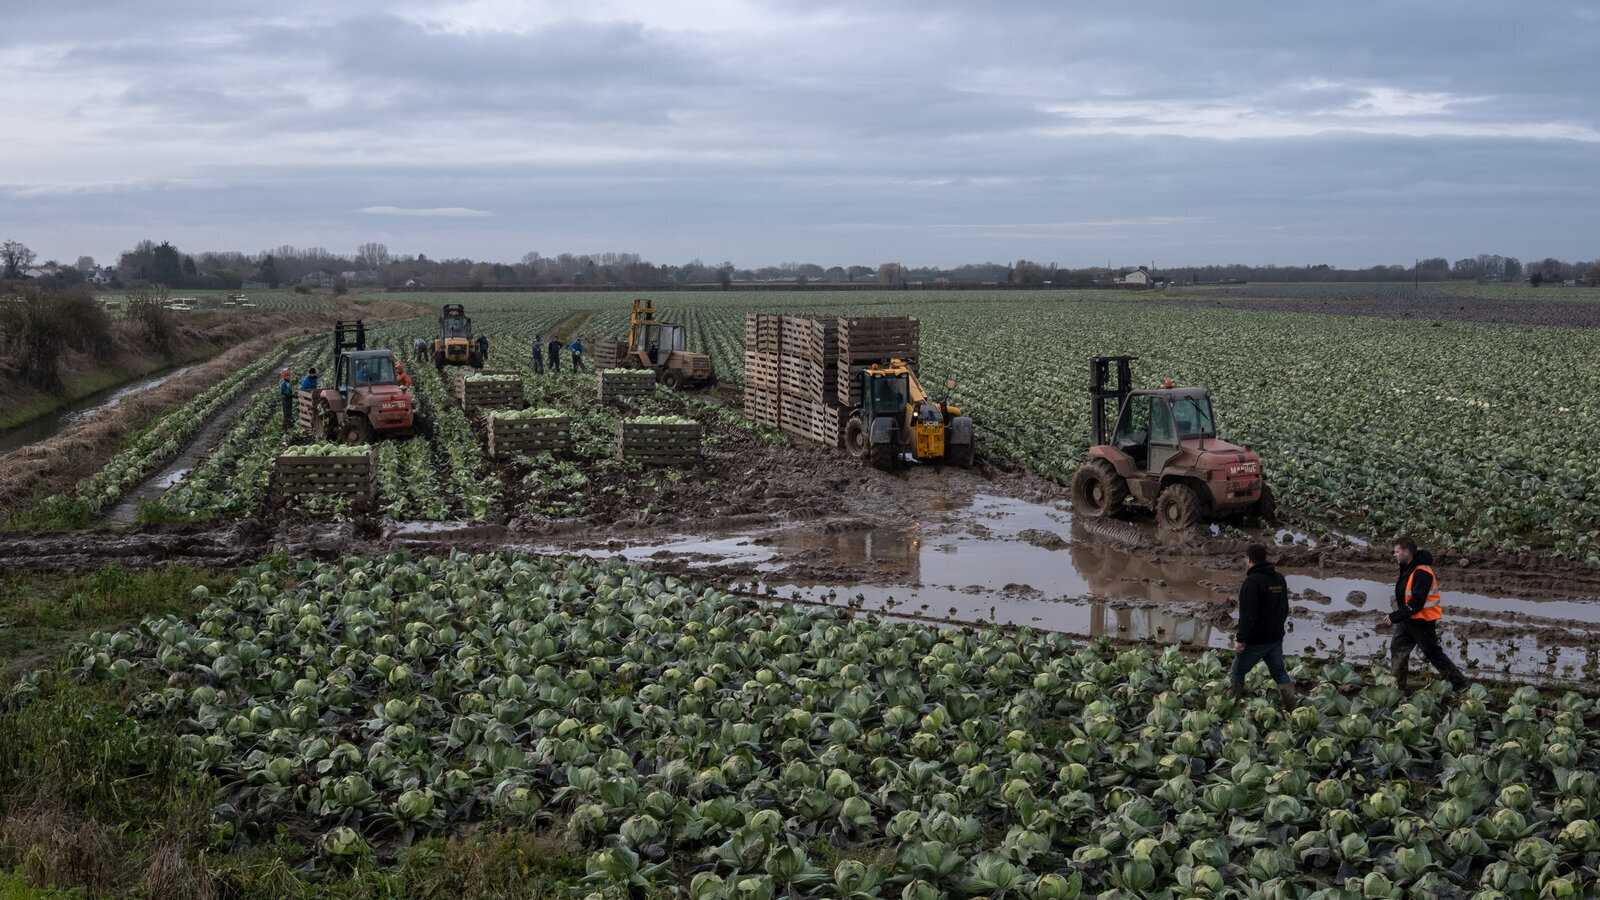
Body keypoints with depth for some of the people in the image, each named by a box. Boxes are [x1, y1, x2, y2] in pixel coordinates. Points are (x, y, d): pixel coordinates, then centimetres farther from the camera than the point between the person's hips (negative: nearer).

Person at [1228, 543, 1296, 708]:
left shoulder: (1252, 581, -20)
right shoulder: (1279, 579, 8)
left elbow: (1247, 615, -25)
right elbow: (1285, 609, 19)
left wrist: (1240, 639, -20)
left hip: (1255, 640, -7)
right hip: (1276, 638, 7)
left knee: (1237, 673, 8)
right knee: (1280, 673, 15)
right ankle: (1291, 708, 14)